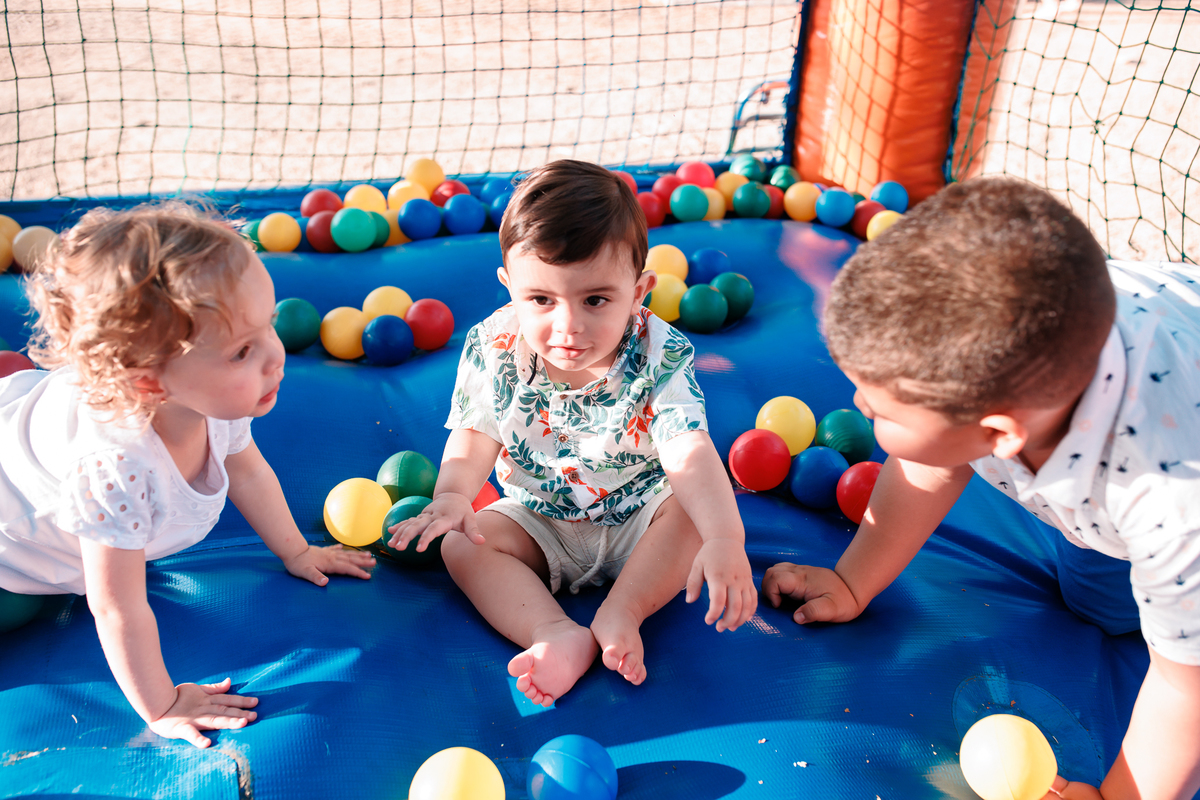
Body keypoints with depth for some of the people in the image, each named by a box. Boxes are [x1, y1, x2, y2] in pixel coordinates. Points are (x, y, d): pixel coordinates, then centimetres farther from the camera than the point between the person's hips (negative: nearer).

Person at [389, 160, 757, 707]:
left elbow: (690, 454, -33)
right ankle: (557, 634, -36)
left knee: (698, 509, -26)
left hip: (638, 520, -2)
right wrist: (452, 495, -31)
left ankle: (620, 615, -29)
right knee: (462, 543, -18)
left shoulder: (658, 358, -24)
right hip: (539, 519, 2)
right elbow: (475, 435, -8)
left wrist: (726, 539, -49)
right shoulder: (493, 349, -17)